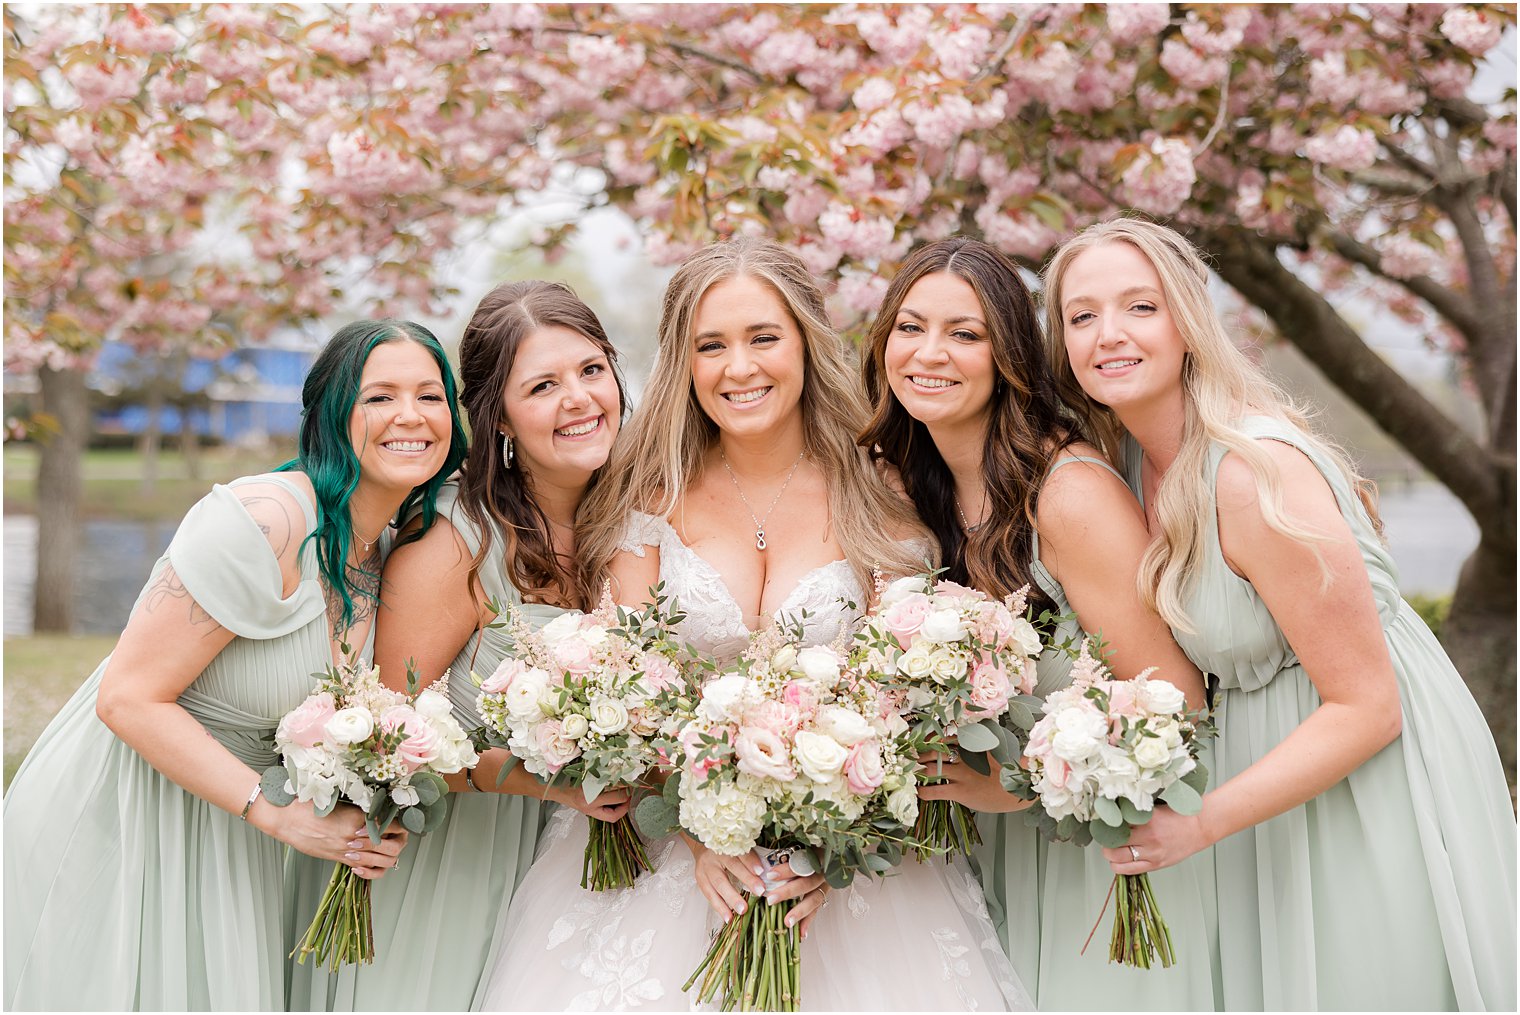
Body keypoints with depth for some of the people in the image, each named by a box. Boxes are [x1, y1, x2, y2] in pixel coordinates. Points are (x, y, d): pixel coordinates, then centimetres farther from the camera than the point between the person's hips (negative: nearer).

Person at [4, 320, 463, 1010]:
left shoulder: (388, 555, 2)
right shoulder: (263, 521, -25)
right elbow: (130, 699, -25)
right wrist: (286, 818, -24)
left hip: (227, 821, 8)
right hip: (115, 818, -7)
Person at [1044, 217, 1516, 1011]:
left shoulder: (1254, 471, -26)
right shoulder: (1138, 462, -1)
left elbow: (1367, 707, -24)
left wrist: (1200, 823, -24)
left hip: (1374, 785, -8)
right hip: (1273, 755, 8)